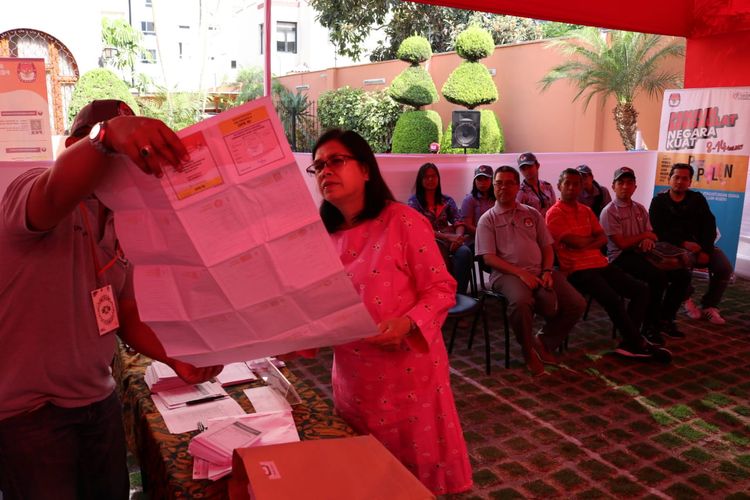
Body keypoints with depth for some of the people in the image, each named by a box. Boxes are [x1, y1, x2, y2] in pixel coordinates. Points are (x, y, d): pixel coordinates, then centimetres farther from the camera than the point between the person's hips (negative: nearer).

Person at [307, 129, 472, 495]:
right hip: (353, 377, 6)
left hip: (406, 371, -6)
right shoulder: (329, 235, 4)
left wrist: (407, 323, -28)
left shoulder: (402, 221, -15)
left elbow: (441, 288, -13)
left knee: (416, 473, 11)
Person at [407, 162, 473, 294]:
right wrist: (447, 236, -18)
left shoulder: (447, 200, 20)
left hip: (449, 242, 3)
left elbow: (459, 222, 7)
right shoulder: (414, 201, 9)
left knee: (465, 252, -31)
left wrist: (458, 236, -19)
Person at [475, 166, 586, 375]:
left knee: (576, 304, -12)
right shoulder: (488, 219, 6)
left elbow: (547, 247, 18)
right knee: (521, 301, -37)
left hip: (539, 272, 5)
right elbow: (489, 258, -4)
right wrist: (521, 273, -16)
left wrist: (547, 271, -3)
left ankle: (545, 342, 12)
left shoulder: (532, 214, 20)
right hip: (508, 273, -5)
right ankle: (528, 350, -9)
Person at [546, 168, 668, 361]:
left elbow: (603, 238, 10)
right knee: (612, 298, -28)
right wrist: (594, 238, 4)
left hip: (600, 264, 8)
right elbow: (575, 242, -14)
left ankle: (629, 343, -7)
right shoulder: (554, 214, -5)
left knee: (641, 289, -2)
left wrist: (586, 244, -10)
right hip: (577, 270, -8)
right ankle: (638, 344, -10)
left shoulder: (586, 211, 19)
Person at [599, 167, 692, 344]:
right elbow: (621, 243, -12)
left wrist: (648, 240, -11)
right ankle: (650, 325, -16)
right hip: (621, 258, -7)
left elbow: (651, 234, 13)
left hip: (641, 254, 7)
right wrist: (643, 235, 1)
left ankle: (665, 319, 5)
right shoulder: (609, 212, -6)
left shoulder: (640, 209, 17)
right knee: (658, 276, -31)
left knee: (682, 274, -7)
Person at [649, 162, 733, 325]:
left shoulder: (697, 199, 8)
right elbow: (657, 231, -10)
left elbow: (709, 226, 2)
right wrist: (683, 244, -21)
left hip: (699, 245, 4)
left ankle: (709, 306, 0)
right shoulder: (659, 201, 0)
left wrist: (706, 250, -13)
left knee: (725, 268, -18)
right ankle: (686, 298, -6)